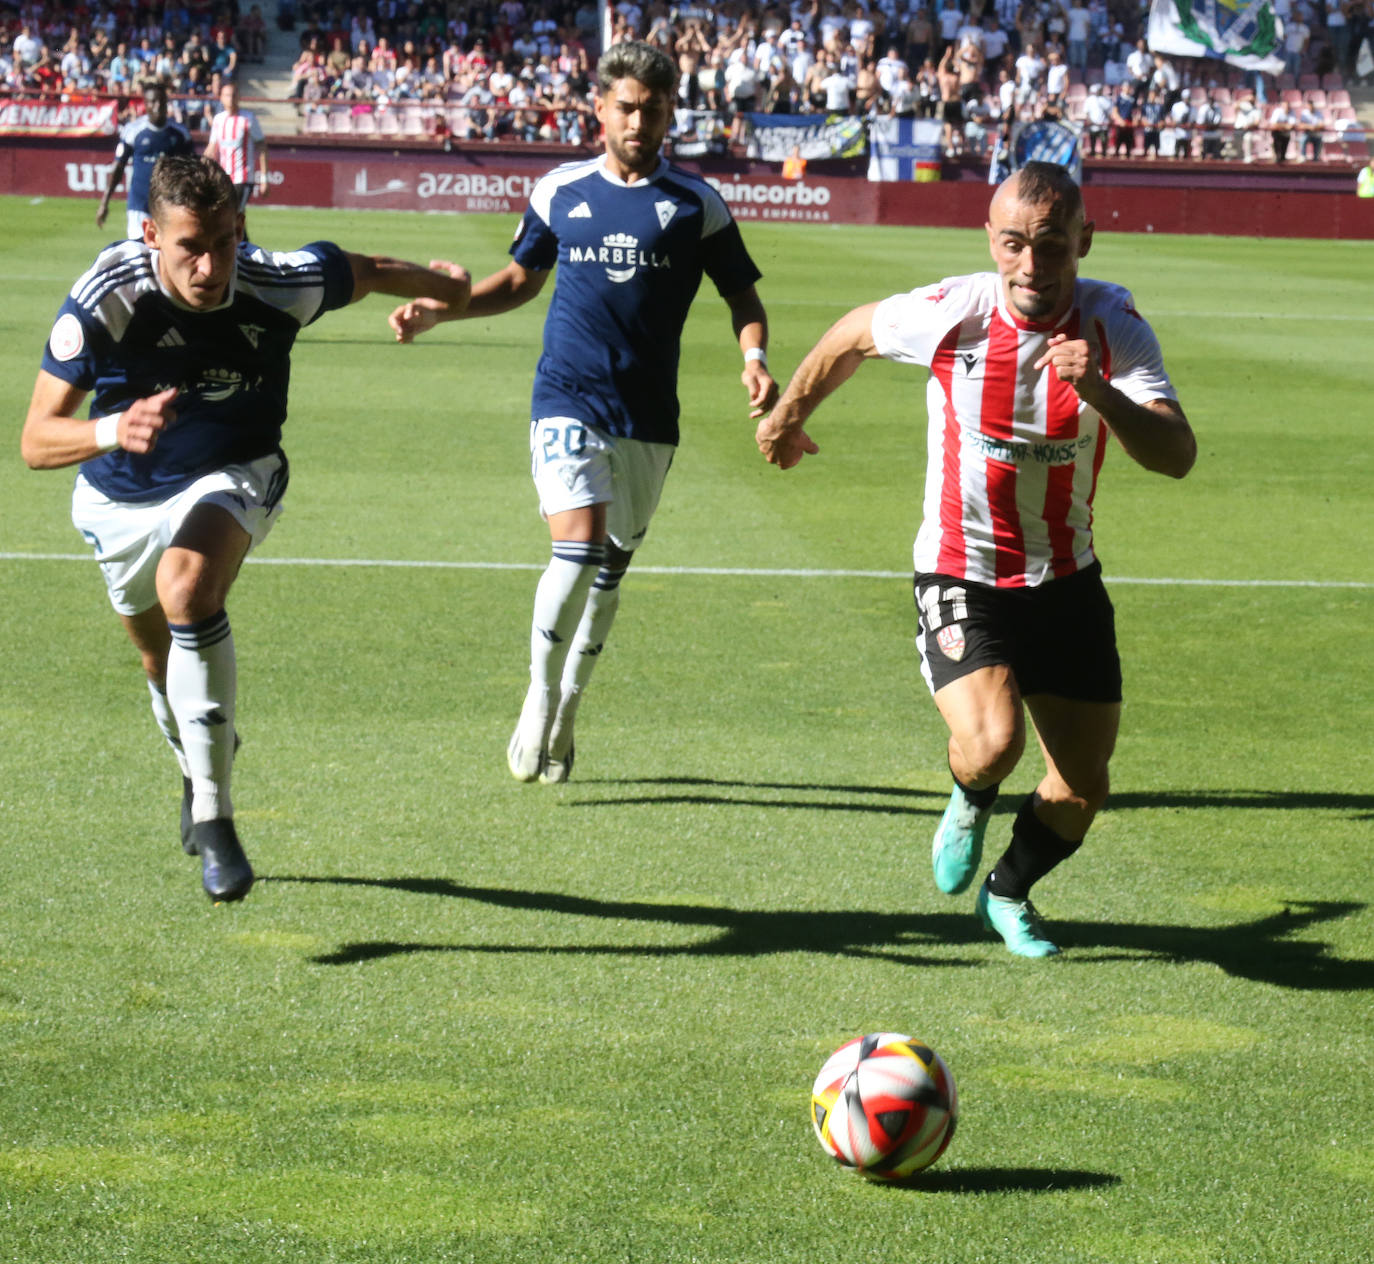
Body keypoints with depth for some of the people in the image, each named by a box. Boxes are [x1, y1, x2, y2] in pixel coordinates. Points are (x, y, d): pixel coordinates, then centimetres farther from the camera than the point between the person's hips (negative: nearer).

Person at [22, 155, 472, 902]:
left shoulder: (280, 287, -27)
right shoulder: (103, 301, -30)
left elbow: (369, 271, -4)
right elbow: (36, 440, -29)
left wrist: (446, 288, 16)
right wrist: (113, 431, -50)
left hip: (231, 476, -2)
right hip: (121, 499, 2)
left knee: (188, 587, -34)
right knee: (162, 660, 21)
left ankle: (212, 816, -28)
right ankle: (200, 769, 57)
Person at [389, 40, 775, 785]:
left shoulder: (695, 204, 2)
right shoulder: (559, 191, 6)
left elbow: (743, 299, 7)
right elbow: (521, 279, 20)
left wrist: (754, 357, -13)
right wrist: (435, 309, 10)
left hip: (648, 417, 1)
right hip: (567, 401, -1)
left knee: (610, 569, 10)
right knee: (578, 546, -20)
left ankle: (563, 716, 27)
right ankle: (540, 697, -3)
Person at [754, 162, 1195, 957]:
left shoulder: (1114, 324, -15)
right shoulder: (949, 314, -19)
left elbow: (1178, 457, -25)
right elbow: (854, 335, 4)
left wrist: (1102, 394, -43)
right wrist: (791, 413, 19)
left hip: (1067, 583, 3)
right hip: (962, 578, -3)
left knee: (1083, 787, 7)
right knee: (993, 743, -26)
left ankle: (1009, 895, 40)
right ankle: (971, 801, 14)